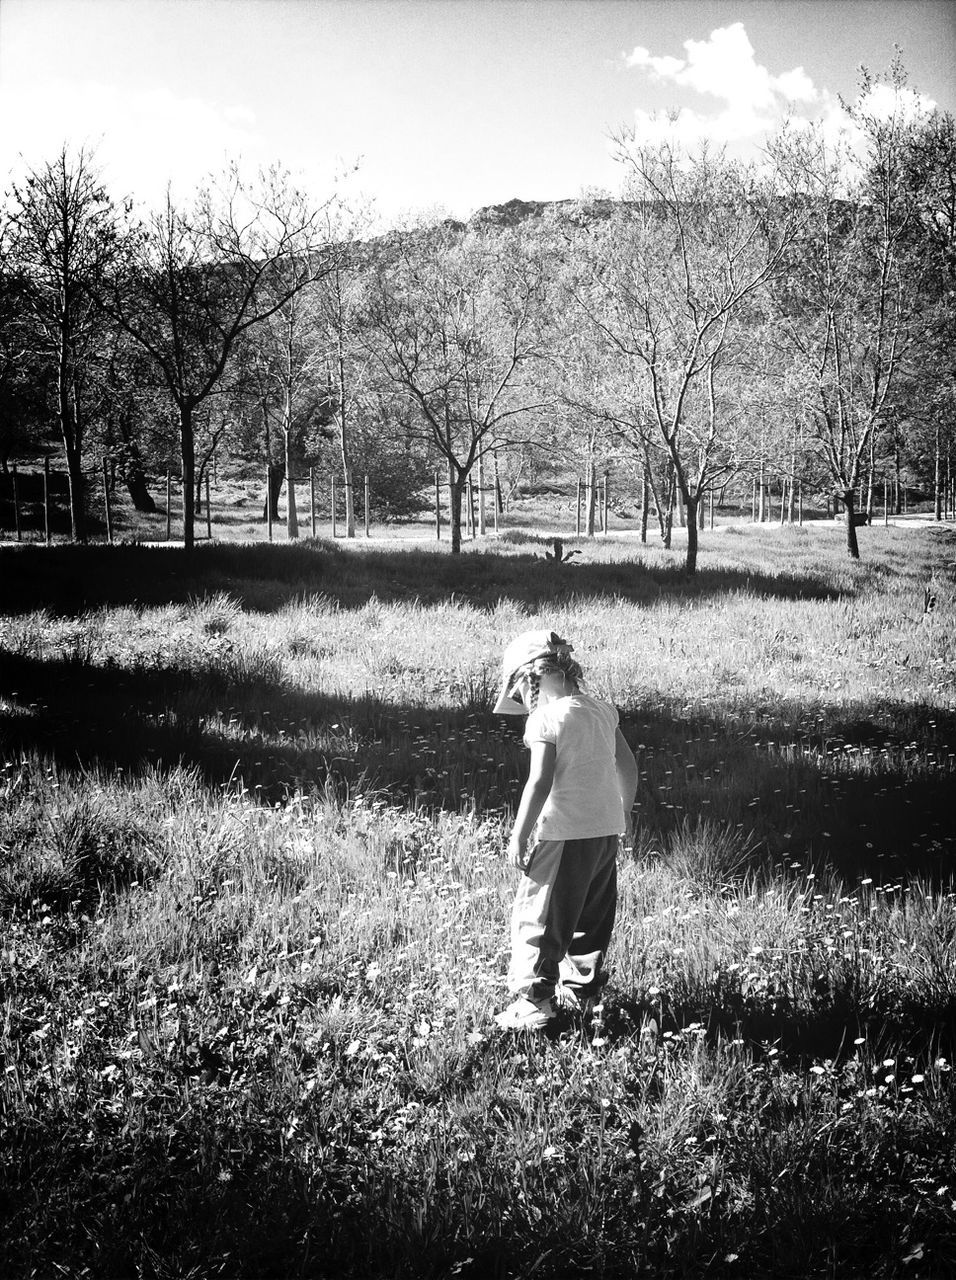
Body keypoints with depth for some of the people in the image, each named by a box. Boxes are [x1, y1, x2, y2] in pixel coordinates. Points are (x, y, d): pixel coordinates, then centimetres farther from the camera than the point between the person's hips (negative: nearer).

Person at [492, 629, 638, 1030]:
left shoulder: (546, 718, -14)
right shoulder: (601, 710, 8)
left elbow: (540, 782, -21)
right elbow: (627, 766, 14)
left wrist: (519, 836, -14)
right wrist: (620, 816, 26)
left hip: (564, 835, -8)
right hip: (607, 831, 8)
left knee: (537, 918, 1)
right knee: (592, 916, 19)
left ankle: (534, 1001, 1)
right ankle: (581, 988, 31)